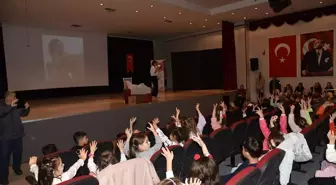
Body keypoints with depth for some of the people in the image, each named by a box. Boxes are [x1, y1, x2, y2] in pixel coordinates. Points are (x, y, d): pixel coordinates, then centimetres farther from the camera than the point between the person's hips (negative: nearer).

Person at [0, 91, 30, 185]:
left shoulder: (17, 105, -3)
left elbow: (23, 114, 10)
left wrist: (26, 108, -10)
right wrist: (10, 106, -46)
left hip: (18, 134, 4)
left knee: (18, 153, 18)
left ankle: (17, 168, 41)